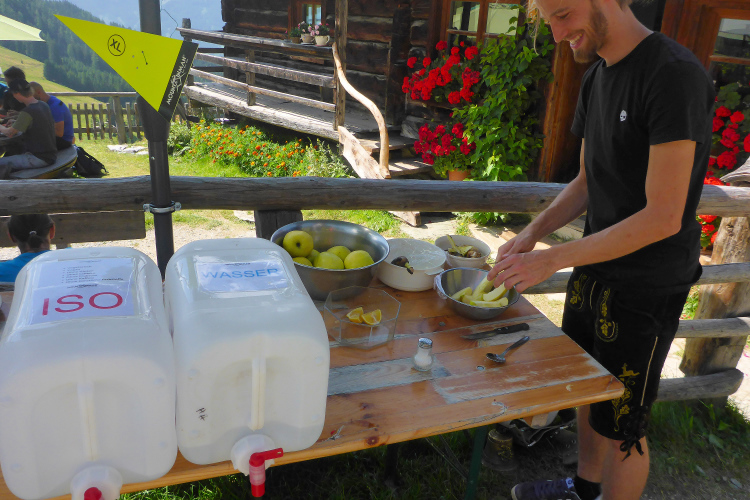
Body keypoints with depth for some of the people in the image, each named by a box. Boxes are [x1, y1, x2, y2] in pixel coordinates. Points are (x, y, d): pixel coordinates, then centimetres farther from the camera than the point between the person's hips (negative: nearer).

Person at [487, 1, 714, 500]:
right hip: (595, 267, 8)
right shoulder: (597, 78, 5)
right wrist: (533, 232, -4)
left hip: (646, 287, -8)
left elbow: (663, 217, -25)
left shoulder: (674, 75, -22)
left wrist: (552, 259, -24)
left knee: (621, 426, 8)